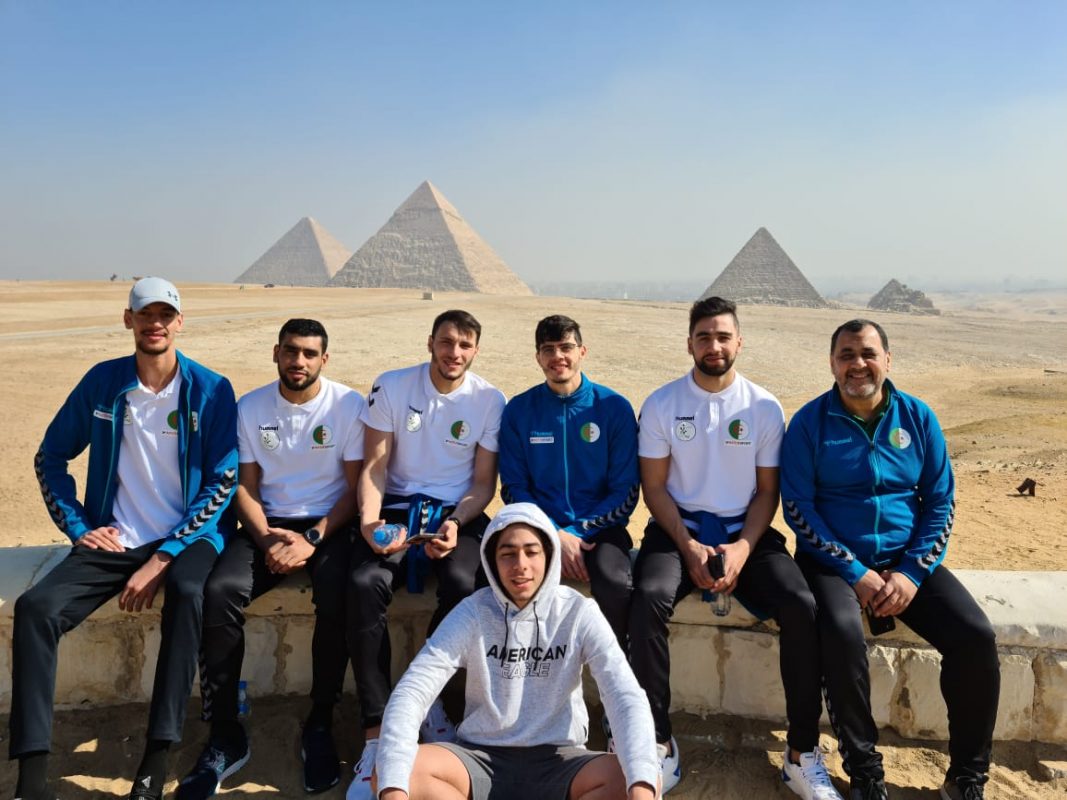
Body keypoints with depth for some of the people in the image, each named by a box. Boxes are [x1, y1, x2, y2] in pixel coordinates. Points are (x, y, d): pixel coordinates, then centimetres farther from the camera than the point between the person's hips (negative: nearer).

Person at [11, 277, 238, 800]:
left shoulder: (211, 390, -5)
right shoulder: (101, 382, 3)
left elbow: (222, 482, -8)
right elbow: (50, 457, 14)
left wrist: (161, 560, -15)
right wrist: (77, 527, 0)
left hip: (187, 537, -3)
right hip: (113, 541, 3)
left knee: (186, 592, -35)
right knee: (36, 607, -21)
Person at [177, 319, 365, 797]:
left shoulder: (348, 405, -4)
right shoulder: (250, 408, 5)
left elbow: (355, 488, -4)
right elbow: (245, 488, 6)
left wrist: (313, 538, -17)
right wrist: (266, 538, -12)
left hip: (329, 524, -2)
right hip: (268, 524, 2)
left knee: (337, 596, -32)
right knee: (220, 592, -25)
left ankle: (320, 725, -11)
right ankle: (225, 736, -11)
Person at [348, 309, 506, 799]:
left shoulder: (490, 401, 1)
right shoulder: (391, 387, 1)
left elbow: (484, 482, 3)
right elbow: (374, 465, 0)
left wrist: (456, 523, -16)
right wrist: (369, 519, -18)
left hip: (458, 511, 0)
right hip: (397, 507, 0)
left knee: (462, 584, -32)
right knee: (364, 584, -29)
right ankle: (376, 731, -22)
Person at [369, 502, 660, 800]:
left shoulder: (579, 613, -8)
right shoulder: (472, 613, -8)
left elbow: (627, 696, -19)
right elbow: (410, 693, -17)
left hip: (557, 764, 0)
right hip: (482, 759, 1)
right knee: (396, 771, -27)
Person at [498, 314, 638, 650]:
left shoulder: (615, 408, 0)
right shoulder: (519, 410, 4)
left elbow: (626, 492, -1)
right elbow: (513, 488, 3)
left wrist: (576, 532, -12)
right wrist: (556, 535, -11)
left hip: (599, 528, -1)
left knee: (616, 584, -32)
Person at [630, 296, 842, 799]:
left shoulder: (764, 407, 1)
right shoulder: (661, 405, -1)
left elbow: (767, 491, 2)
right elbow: (654, 487, -1)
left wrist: (742, 549, -14)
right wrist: (688, 546, -15)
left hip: (746, 532, 1)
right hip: (678, 529, -1)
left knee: (801, 607, -24)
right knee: (648, 599, -30)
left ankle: (802, 752, -7)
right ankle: (659, 746, -16)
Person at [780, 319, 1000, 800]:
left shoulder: (917, 417, 3)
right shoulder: (810, 422, -5)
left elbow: (941, 501, 4)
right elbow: (798, 507, -8)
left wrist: (913, 572, -10)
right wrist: (855, 572, -16)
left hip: (907, 560, 3)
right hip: (834, 559, -3)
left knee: (976, 637, -18)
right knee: (843, 633, -32)